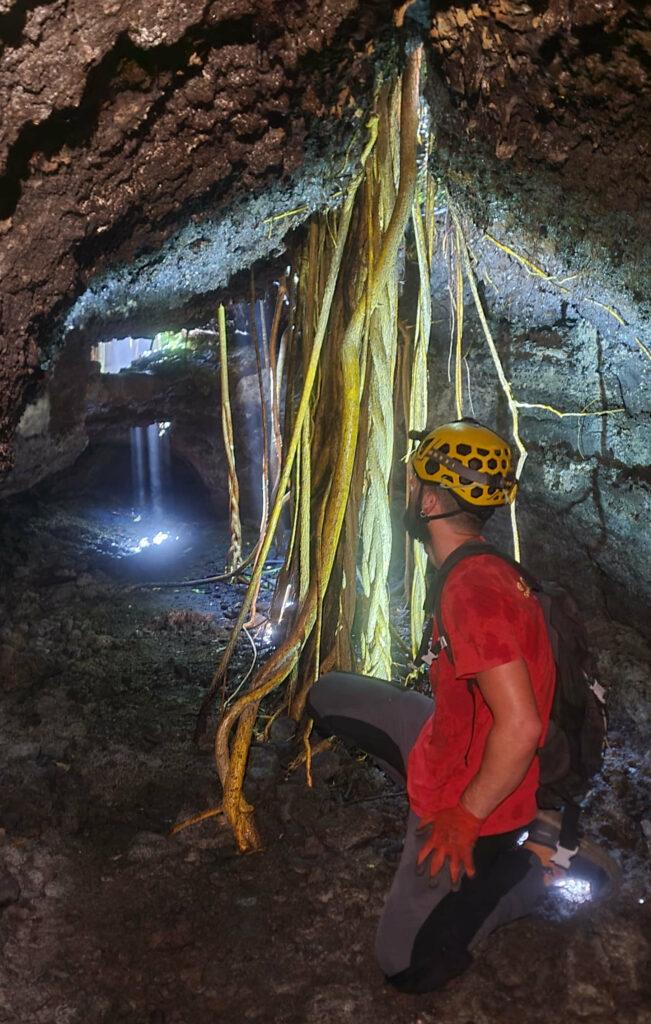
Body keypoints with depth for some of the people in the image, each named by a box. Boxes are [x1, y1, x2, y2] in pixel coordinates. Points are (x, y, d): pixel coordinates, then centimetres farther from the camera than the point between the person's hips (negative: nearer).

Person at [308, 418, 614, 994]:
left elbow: (520, 727, -35)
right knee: (328, 696, 15)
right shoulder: (484, 568, -2)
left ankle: (535, 871, 12)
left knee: (407, 966, 6)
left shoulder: (472, 588, -32)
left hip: (468, 801, -8)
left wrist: (464, 817, -22)